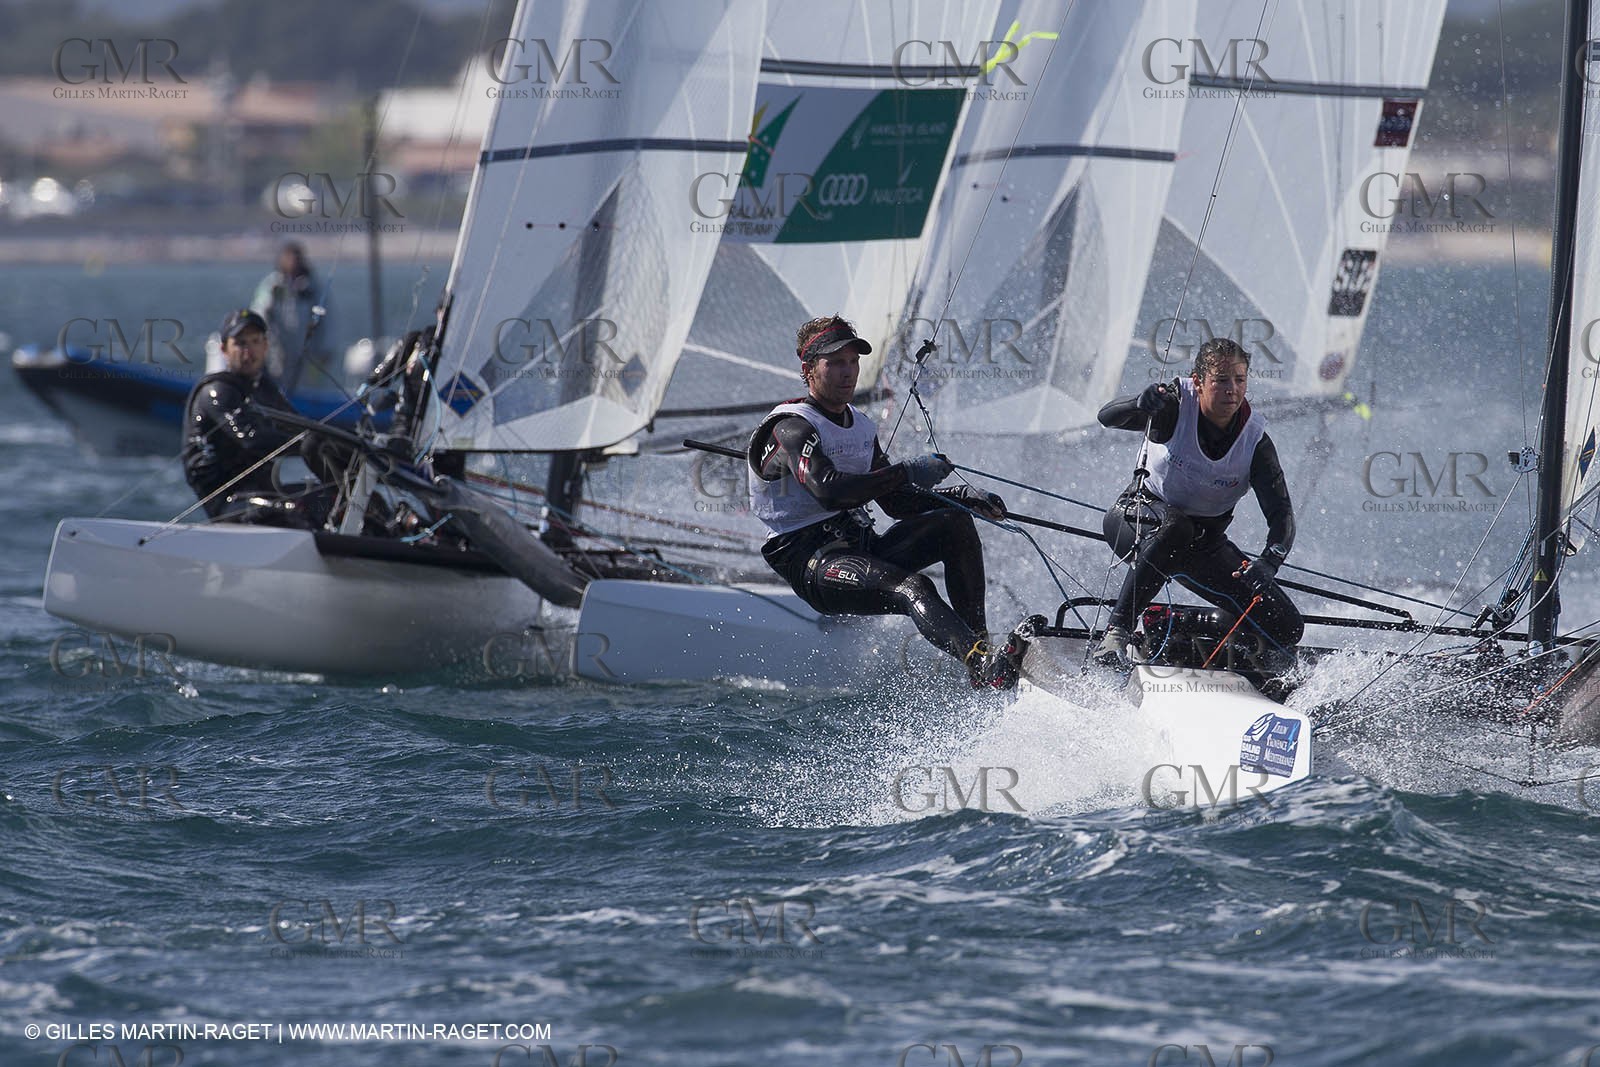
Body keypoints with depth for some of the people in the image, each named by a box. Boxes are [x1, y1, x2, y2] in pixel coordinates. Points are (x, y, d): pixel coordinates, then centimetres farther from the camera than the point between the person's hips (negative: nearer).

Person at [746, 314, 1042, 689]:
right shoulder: (792, 428, -10)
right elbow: (828, 490, -27)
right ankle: (984, 666, -57)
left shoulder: (861, 427, 18)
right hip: (811, 560, -9)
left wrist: (962, 496, 4)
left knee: (955, 522, -10)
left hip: (861, 547, 9)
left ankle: (978, 641, -22)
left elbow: (896, 501, 20)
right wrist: (908, 472, -25)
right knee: (911, 587, -33)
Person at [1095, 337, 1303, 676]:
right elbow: (1107, 416, -34)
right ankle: (1117, 632, -37)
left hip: (1203, 543, 3)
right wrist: (1140, 405, -58)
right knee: (1173, 527, -42)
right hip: (1137, 518, -3)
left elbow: (1281, 515, -21)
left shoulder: (1255, 441, -16)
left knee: (1286, 628, -9)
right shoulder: (1175, 404, -20)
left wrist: (1267, 564, -43)